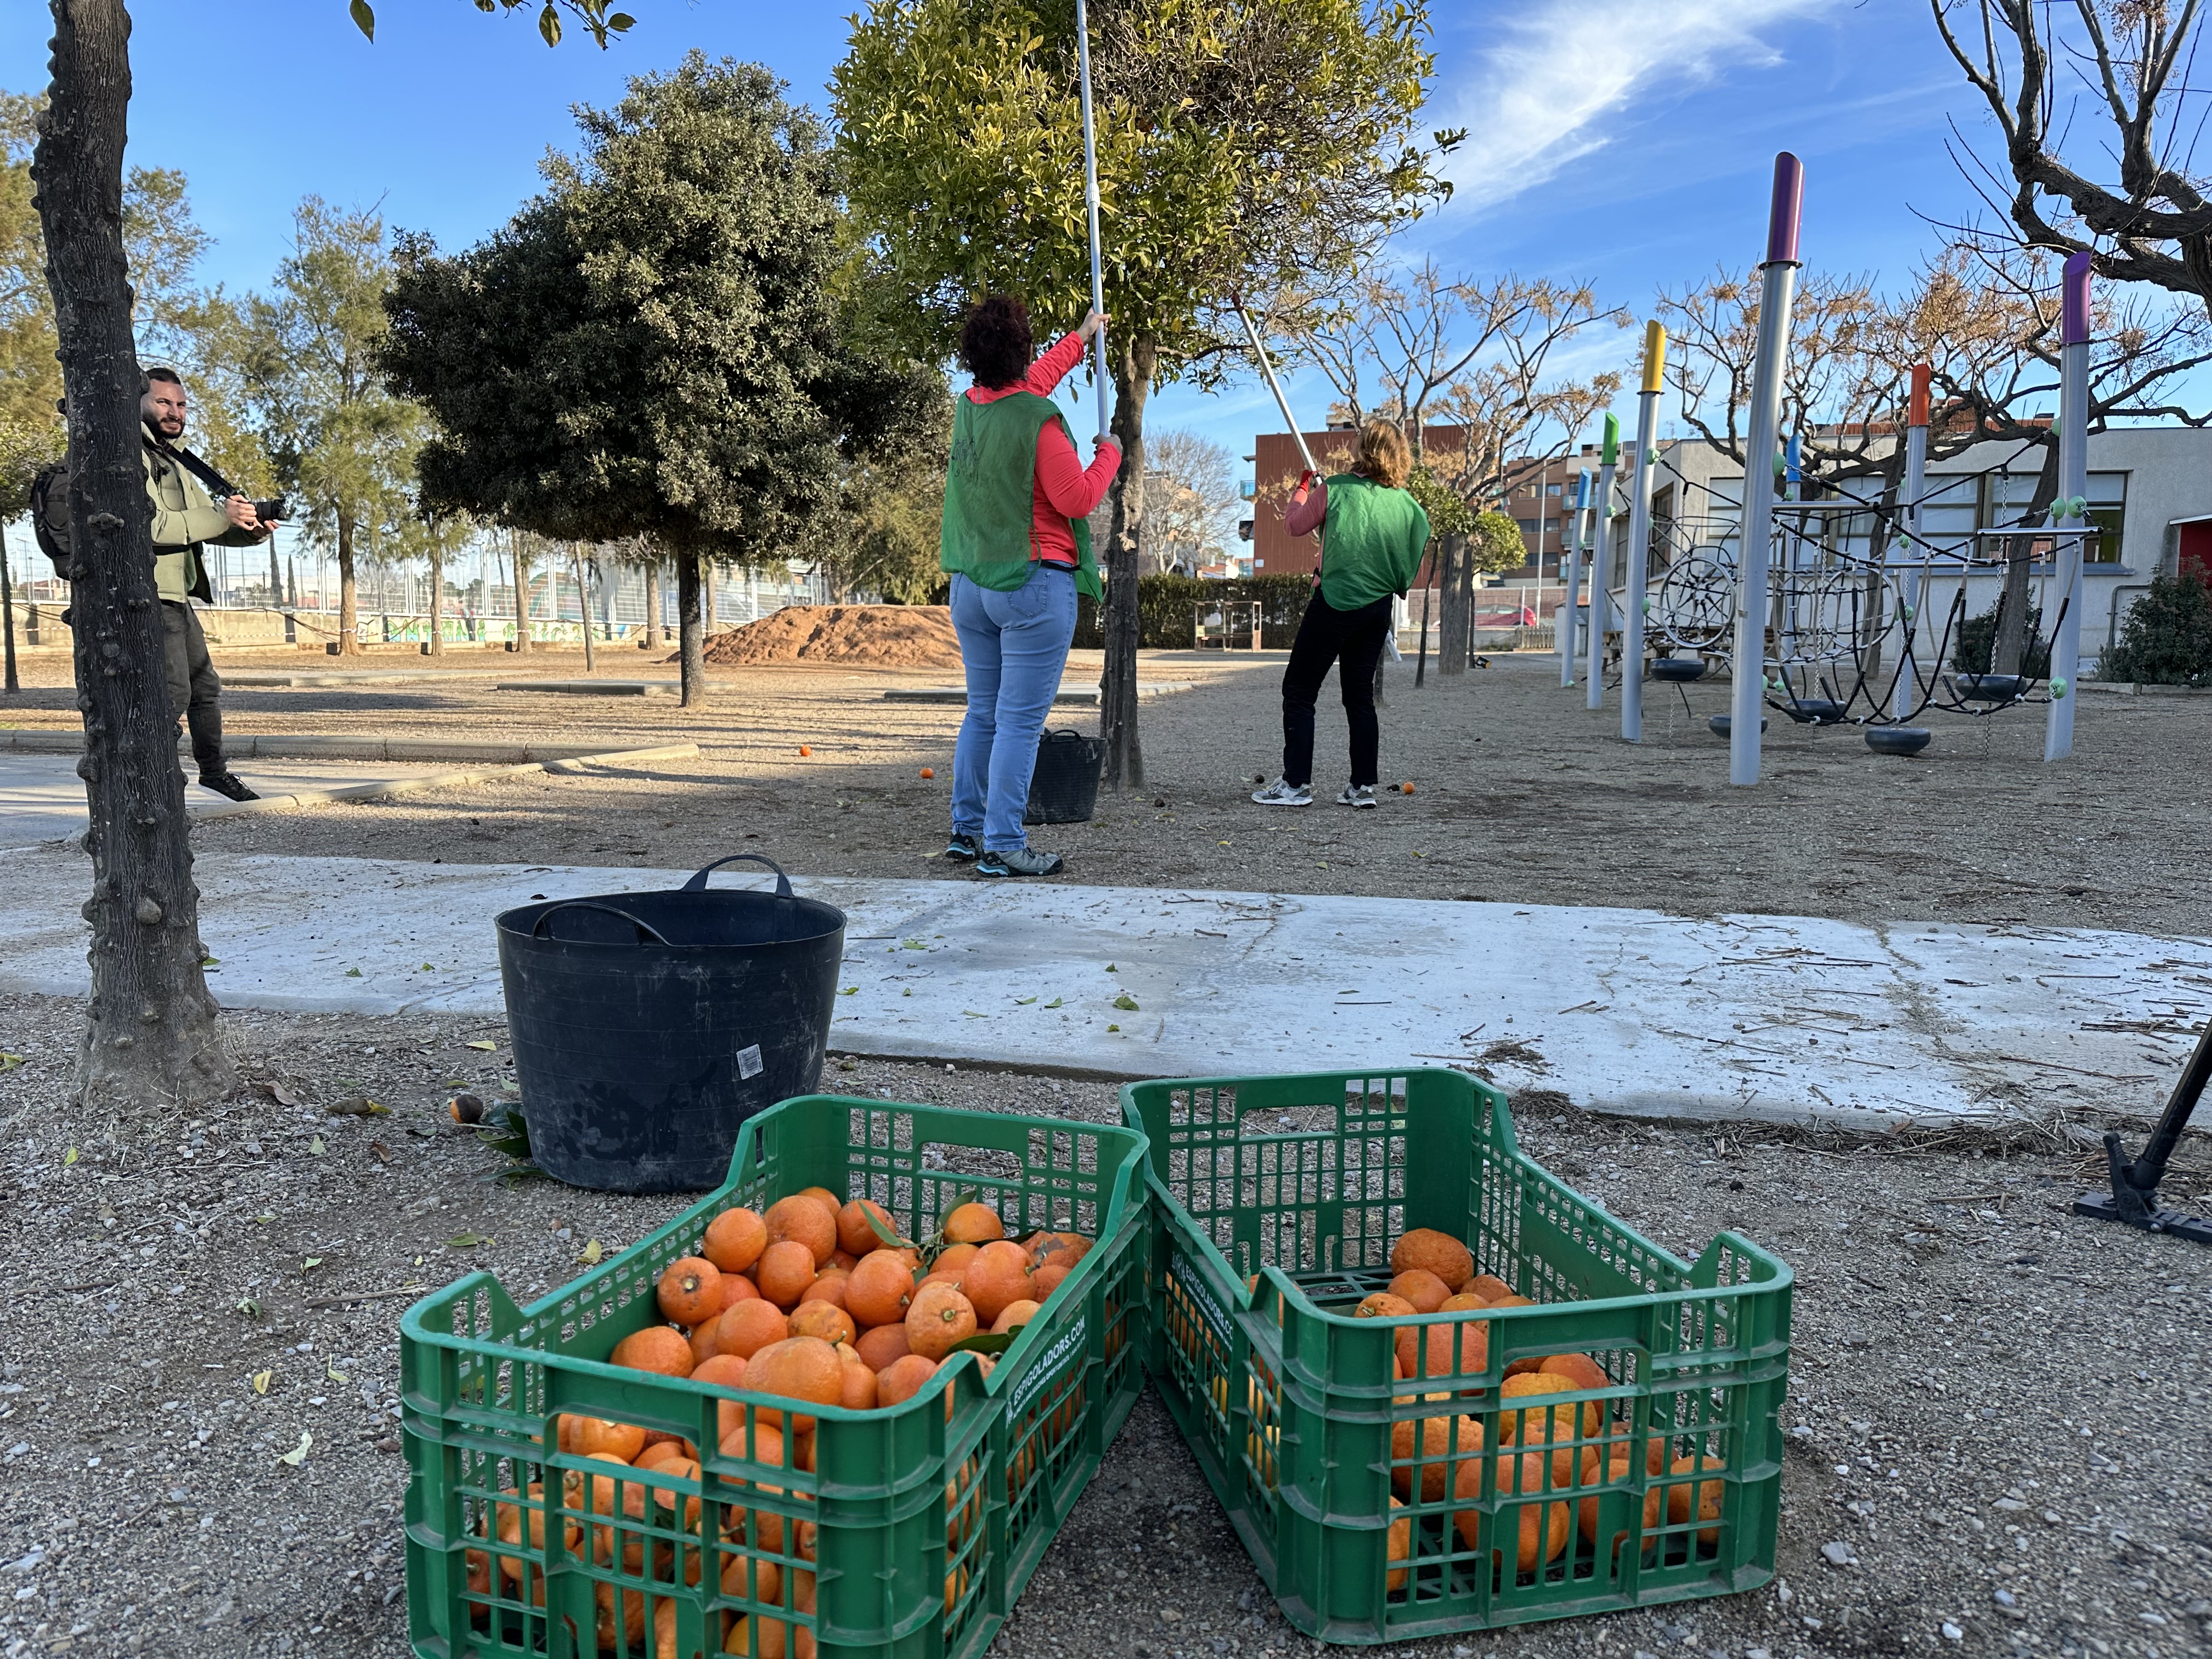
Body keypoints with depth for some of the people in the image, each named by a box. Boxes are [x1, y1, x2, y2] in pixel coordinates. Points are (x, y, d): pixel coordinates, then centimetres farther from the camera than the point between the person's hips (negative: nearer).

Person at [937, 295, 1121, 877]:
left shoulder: (967, 407, 9)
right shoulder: (1038, 419, -14)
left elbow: (1026, 385, 29)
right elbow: (1078, 500, -13)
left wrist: (1081, 337, 40)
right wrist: (1108, 454, 5)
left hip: (970, 584, 8)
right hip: (1033, 585, -8)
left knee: (982, 713, 16)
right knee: (1020, 721, -5)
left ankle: (966, 828, 22)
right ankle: (1003, 846, -5)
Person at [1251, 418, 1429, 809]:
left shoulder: (1334, 489, -7)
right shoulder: (1408, 504, 4)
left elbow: (1294, 525, 7)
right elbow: (1413, 565, 10)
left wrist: (1303, 488, 23)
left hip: (1334, 601, -5)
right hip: (1379, 607, 5)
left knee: (1299, 690, 2)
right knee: (1360, 695, 13)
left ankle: (1296, 784, -3)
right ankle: (1363, 786, 12)